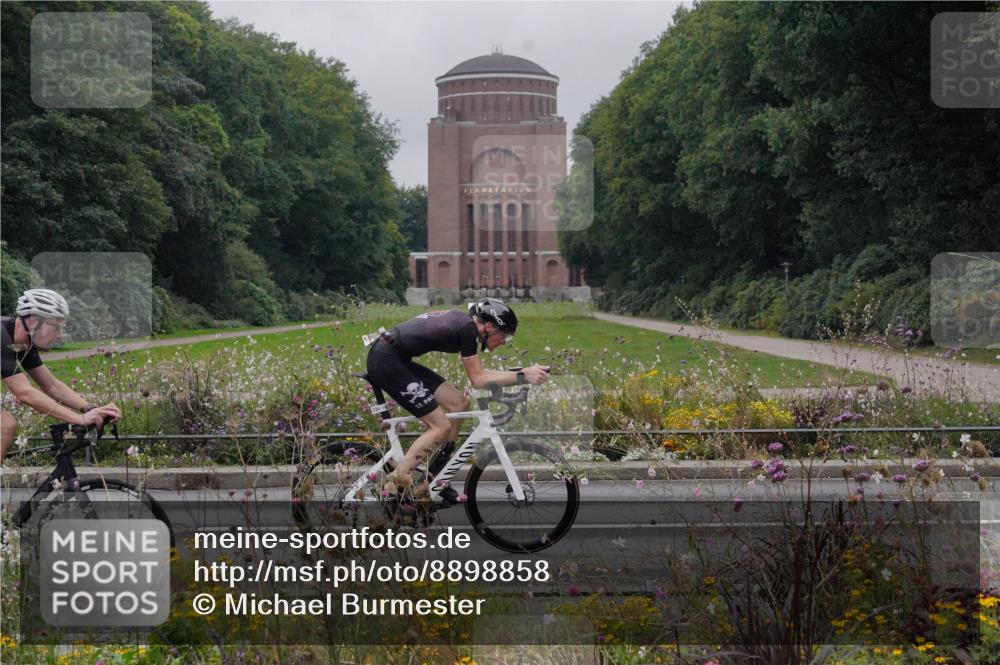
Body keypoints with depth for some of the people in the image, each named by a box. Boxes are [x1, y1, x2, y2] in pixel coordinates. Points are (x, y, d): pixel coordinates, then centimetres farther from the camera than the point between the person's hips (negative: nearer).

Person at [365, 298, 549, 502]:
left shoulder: (461, 321, 13)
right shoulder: (467, 328, -15)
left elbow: (478, 372, 20)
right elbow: (477, 379, -12)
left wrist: (522, 374, 15)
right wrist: (522, 376, -14)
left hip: (397, 360, 10)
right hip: (386, 362, -10)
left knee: (459, 402, 9)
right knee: (441, 427, -7)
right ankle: (393, 485, -5)